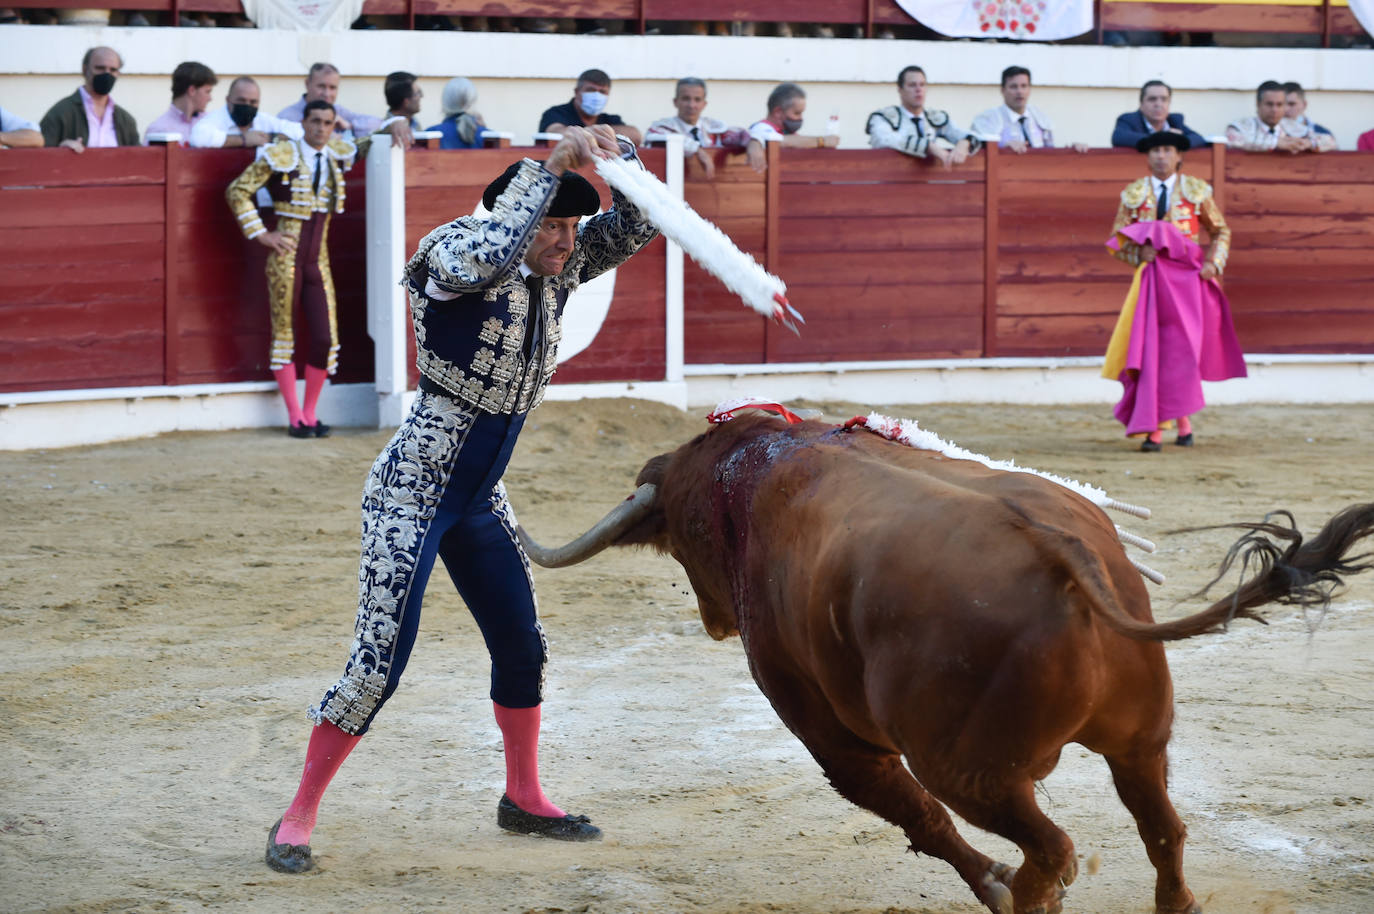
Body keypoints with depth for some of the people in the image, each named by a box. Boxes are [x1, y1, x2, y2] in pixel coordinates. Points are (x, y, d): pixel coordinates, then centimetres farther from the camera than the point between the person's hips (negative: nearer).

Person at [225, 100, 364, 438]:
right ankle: (295, 417, 6)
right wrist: (260, 234, -7)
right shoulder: (280, 156, -6)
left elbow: (363, 145, 33)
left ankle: (310, 414, 11)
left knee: (325, 338, -2)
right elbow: (237, 191, -5)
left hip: (318, 260, 4)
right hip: (286, 258, -4)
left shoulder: (337, 155, 9)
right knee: (284, 334, 1)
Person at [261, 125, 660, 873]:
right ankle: (297, 818, 1)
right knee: (379, 663, -10)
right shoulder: (458, 258, -18)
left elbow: (632, 229, 3)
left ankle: (523, 798, 34)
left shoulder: (554, 272, 2)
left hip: (477, 500, 8)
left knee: (521, 645, 14)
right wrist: (550, 166, -35)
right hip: (409, 495, -8)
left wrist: (620, 159, -16)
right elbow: (488, 255, -42)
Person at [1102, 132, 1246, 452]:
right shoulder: (1134, 194, 7)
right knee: (1150, 351, -7)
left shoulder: (1196, 191, 5)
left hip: (1188, 279, -1)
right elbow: (1117, 241, 8)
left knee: (1182, 351, -6)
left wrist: (1213, 263, -3)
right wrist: (1140, 252, -11)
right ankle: (1153, 430, -6)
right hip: (1151, 278, 1)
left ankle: (1182, 420, 12)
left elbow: (1221, 231, 13)